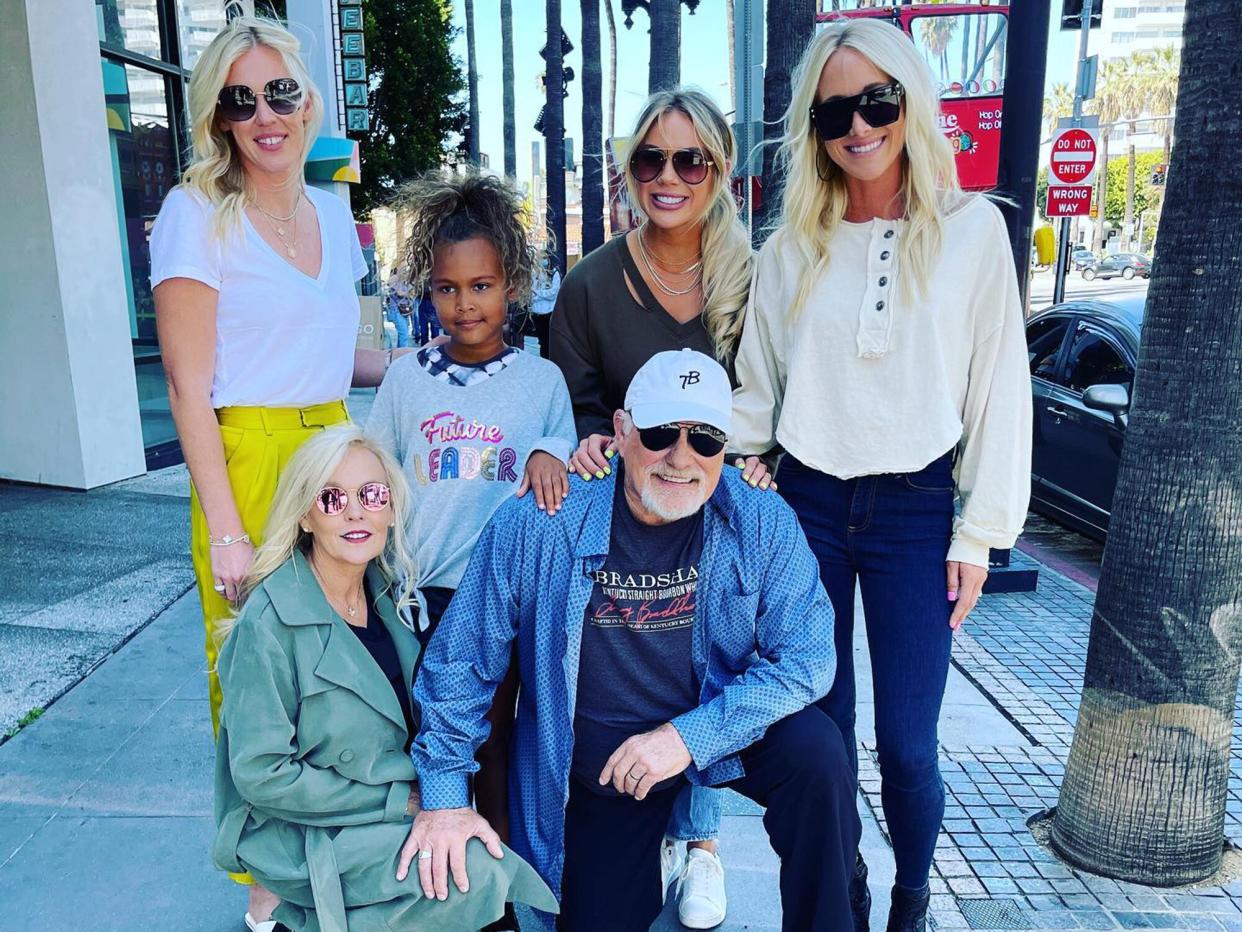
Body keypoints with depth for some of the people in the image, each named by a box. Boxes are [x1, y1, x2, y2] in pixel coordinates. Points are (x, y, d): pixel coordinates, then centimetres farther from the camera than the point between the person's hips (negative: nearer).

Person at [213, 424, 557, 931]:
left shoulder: (386, 589, -1)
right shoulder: (271, 622, -21)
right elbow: (261, 775, -19)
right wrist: (399, 799, -17)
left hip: (398, 807, 6)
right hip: (301, 835, -6)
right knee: (479, 871, -20)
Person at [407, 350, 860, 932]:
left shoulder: (763, 524, -17)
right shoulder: (535, 525, -20)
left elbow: (807, 654, -17)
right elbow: (460, 660, -10)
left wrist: (691, 735, -27)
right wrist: (444, 794, -10)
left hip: (718, 733, 0)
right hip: (596, 768, 1)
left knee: (814, 750, -26)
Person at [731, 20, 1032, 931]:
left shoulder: (972, 227, 1)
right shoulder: (793, 247, 6)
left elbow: (1000, 391, 1)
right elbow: (757, 393, 8)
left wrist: (979, 533, -3)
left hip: (916, 510, -1)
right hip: (808, 504, 2)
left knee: (907, 744, 0)